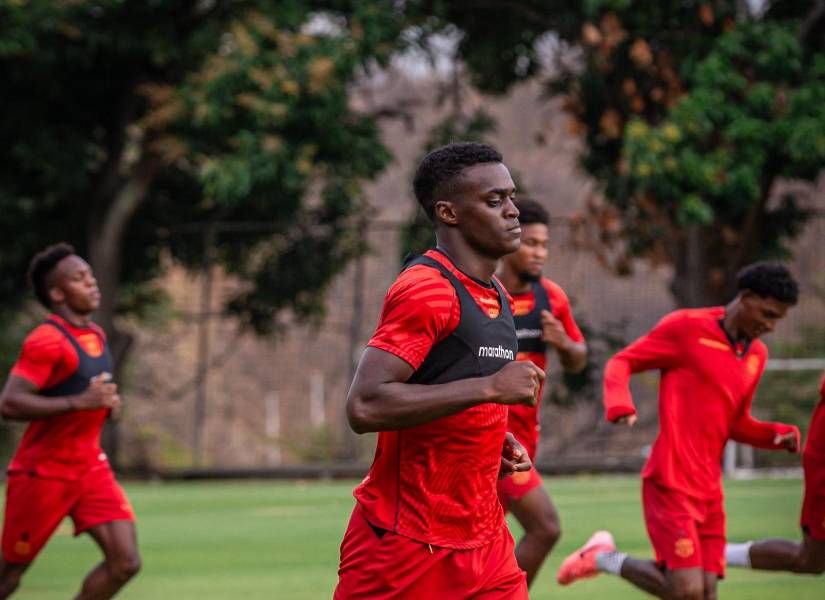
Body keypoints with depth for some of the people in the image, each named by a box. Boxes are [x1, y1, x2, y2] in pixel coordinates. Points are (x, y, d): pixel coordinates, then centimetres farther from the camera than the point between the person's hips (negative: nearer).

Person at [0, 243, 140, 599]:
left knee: (125, 563, -7)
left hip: (91, 469, 7)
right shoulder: (47, 341, -17)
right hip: (44, 473, -7)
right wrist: (79, 402, -28)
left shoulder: (97, 336, 10)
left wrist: (106, 402, 5)